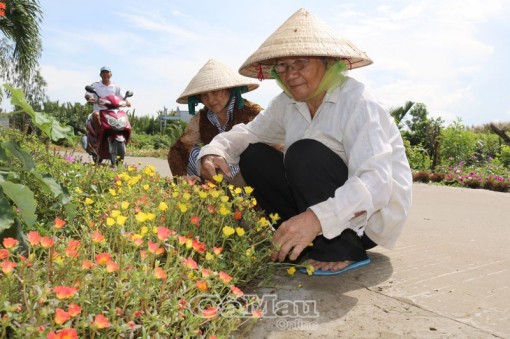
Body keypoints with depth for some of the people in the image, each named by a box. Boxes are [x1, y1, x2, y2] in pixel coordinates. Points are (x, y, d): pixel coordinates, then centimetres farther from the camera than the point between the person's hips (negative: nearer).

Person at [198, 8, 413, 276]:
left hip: (374, 213, -6)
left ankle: (343, 251, -16)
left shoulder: (357, 101, -21)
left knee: (305, 154, -29)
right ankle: (303, 242, -3)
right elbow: (247, 133, 2)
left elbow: (377, 181, -32)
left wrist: (317, 218, -47)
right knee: (254, 157, -6)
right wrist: (215, 151, -21)